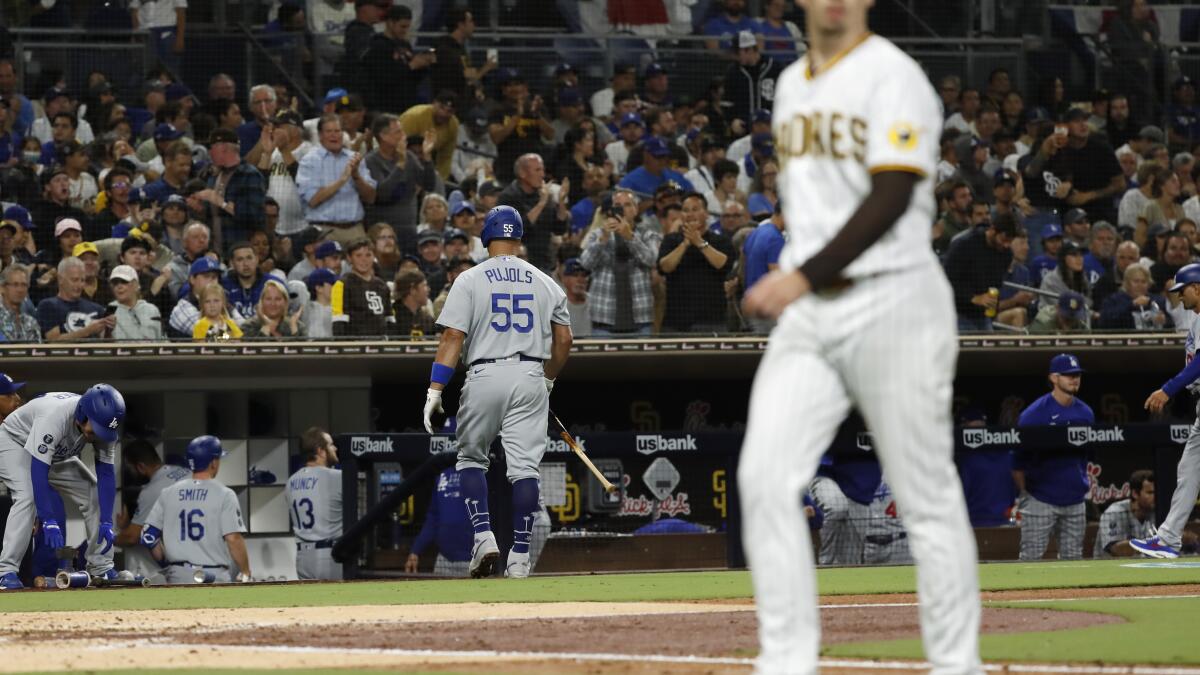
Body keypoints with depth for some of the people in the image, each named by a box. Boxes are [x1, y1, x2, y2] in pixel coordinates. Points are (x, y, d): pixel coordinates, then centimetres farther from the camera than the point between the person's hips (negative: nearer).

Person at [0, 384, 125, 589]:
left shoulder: (102, 425, -22)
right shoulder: (55, 417, -41)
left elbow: (106, 474, -15)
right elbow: (38, 472, -41)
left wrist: (106, 522, -24)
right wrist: (48, 522, -44)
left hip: (59, 456, 6)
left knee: (97, 495, -5)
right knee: (27, 497, -31)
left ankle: (101, 569, 4)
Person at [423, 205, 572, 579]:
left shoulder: (469, 280, 0)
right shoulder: (546, 283, 10)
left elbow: (452, 337, -8)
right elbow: (563, 340, 12)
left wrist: (435, 389, -9)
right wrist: (548, 378, 30)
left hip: (485, 377, -2)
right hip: (531, 378, 2)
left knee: (471, 457, 14)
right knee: (524, 466, 1)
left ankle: (483, 536, -4)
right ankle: (519, 557, -3)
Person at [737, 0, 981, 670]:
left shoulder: (893, 76, -8)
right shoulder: (792, 86, 16)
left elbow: (891, 199, -19)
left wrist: (805, 275, -27)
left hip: (893, 302, -7)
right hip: (806, 316, 7)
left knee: (928, 499, -2)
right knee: (764, 480, -8)